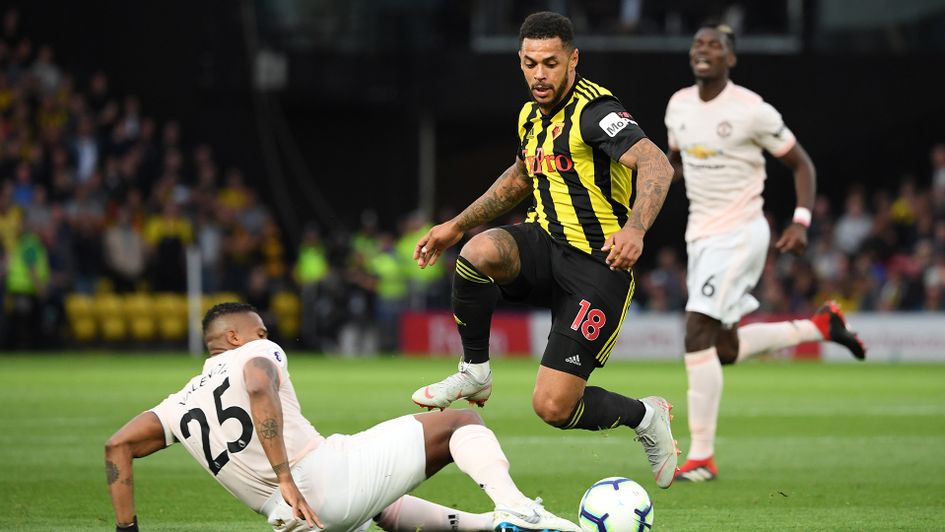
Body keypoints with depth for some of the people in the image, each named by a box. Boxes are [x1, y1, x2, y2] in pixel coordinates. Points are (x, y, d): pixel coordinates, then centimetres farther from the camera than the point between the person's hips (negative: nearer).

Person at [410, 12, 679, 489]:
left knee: (553, 407, -13)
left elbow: (656, 165, -31)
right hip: (545, 244, 6)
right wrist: (456, 226, 29)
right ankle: (474, 375, -8)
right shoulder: (532, 115, 10)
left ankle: (645, 415, 19)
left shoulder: (594, 112, -17)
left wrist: (635, 228, -48)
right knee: (480, 251, -30)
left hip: (597, 267, -6)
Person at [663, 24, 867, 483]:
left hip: (738, 234, -8)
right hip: (700, 234, 8)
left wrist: (801, 222, -14)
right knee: (726, 349, 11)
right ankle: (821, 325, 31)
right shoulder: (678, 106, 7)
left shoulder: (752, 111, -12)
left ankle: (701, 457, -12)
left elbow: (801, 164, -2)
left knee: (698, 335, -17)